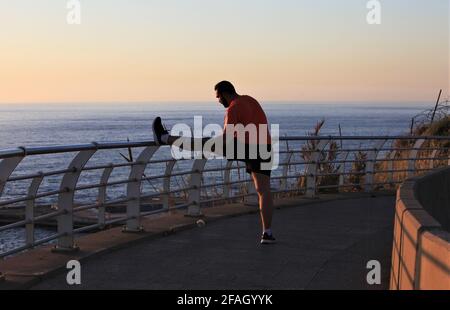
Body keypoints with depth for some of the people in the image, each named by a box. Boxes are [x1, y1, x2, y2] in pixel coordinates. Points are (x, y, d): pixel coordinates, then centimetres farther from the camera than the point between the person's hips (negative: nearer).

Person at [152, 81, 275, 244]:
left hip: (246, 146, -7)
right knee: (264, 190, 3)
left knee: (205, 143, 5)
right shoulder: (251, 101, 19)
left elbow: (225, 138, -16)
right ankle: (267, 233, -2)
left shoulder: (233, 108, -8)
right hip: (265, 148, 7)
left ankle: (165, 138, 16)